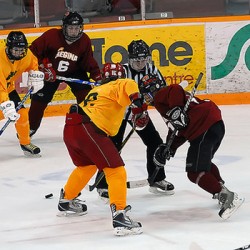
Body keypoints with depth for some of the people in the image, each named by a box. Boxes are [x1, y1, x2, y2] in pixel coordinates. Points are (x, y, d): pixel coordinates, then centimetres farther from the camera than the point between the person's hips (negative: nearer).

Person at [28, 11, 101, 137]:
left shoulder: (84, 41, -15)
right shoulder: (51, 35, -27)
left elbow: (89, 62, -7)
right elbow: (34, 50, -22)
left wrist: (97, 77, -18)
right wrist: (44, 67, -25)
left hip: (74, 71, 2)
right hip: (51, 71, -2)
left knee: (85, 94, -14)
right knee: (39, 99, -2)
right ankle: (31, 127, 17)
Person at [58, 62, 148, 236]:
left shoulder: (96, 91, 33)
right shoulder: (117, 86, 7)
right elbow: (130, 86, -16)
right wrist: (139, 106, -19)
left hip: (70, 129, 9)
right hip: (88, 131, -9)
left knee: (87, 166, 33)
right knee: (116, 171, -9)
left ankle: (66, 201, 50)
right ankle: (119, 215, -23)